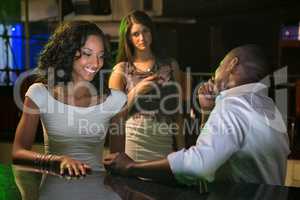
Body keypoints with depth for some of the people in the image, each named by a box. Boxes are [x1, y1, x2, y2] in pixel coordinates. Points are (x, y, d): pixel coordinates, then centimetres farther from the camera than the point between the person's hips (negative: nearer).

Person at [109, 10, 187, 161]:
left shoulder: (171, 66, 10)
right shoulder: (121, 70, 5)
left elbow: (177, 112, 10)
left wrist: (181, 149, 6)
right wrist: (135, 92, -9)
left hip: (164, 145, 2)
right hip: (132, 144, -2)